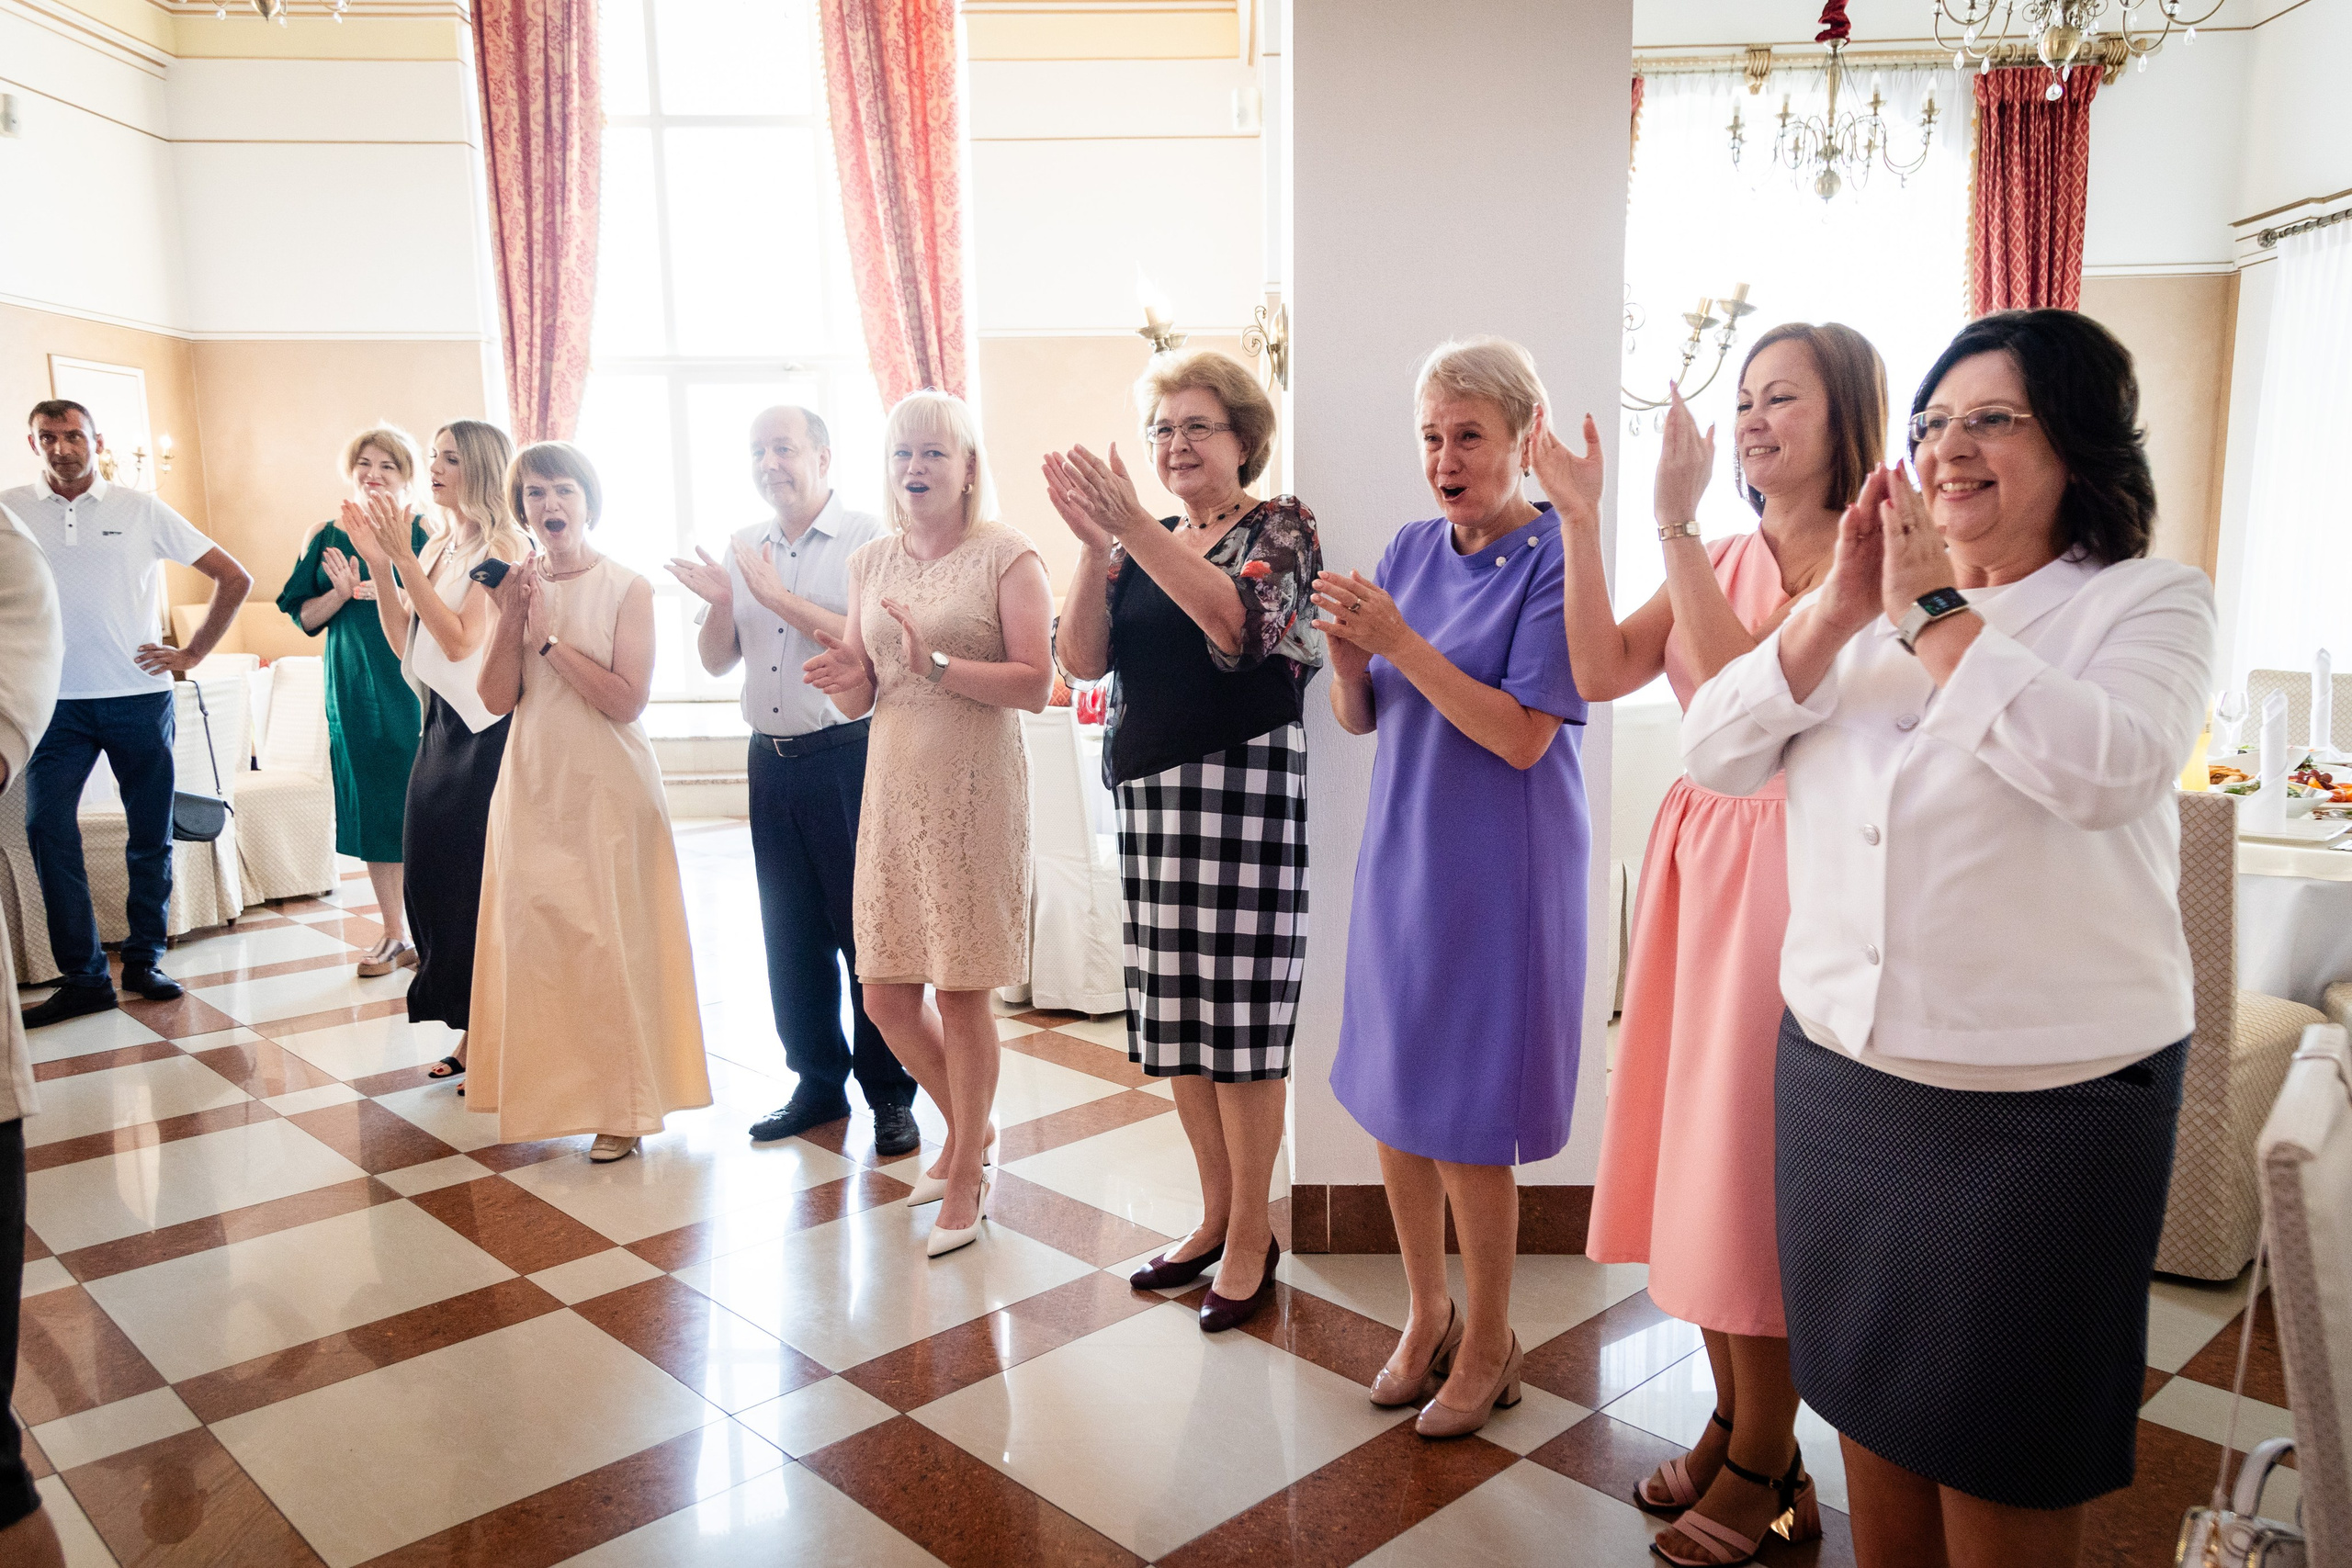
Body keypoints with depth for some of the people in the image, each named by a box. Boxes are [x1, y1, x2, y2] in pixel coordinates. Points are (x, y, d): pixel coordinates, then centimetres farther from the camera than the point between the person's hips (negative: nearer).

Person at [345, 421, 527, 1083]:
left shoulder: (502, 548, -10)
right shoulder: (438, 547, 13)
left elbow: (460, 639, -19)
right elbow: (404, 642, 12)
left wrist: (406, 560, -18)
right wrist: (380, 566, 2)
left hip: (488, 731, -8)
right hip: (441, 726, 8)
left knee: (482, 880, -3)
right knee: (433, 877, 11)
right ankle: (472, 1033, 22)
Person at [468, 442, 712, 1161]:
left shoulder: (627, 588, -5)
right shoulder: (515, 586, 8)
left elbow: (628, 700, -15)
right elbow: (498, 698, 1)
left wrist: (550, 636, -15)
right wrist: (511, 620, -10)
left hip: (607, 785, -4)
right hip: (533, 784, 5)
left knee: (608, 938, -2)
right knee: (530, 935, 7)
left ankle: (622, 1107, 9)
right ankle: (544, 1092, 23)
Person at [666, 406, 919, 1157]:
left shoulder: (868, 538, -6)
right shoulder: (744, 548, 13)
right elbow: (717, 661, 15)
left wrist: (781, 597, -18)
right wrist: (720, 605, -5)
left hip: (848, 756, -6)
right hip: (772, 758, 6)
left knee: (867, 927, -1)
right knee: (791, 933, 12)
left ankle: (890, 1095, 12)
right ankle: (818, 1082, 26)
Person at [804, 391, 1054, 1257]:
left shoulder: (1006, 556, -5)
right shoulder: (870, 562, 12)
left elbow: (1036, 684, -13)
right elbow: (858, 699, 14)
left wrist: (936, 667, -23)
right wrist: (849, 681, -8)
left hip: (973, 790, -6)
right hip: (892, 787, 6)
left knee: (961, 992, 1)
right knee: (886, 996, 8)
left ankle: (964, 1182, 20)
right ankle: (969, 1130, 34)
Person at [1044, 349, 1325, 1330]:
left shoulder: (1280, 527, -1)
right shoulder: (1146, 545, 15)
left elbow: (1243, 625, -21)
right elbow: (1082, 660, 2)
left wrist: (1134, 527, -26)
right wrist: (1096, 545, -12)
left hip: (1244, 784, -6)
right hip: (1150, 789, 6)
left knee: (1240, 1013, -3)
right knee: (1174, 1014, 10)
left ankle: (1251, 1236, 11)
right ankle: (1215, 1216, 24)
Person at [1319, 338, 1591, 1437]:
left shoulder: (1554, 559, -12)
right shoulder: (1412, 549, 7)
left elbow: (1523, 736, -19)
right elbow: (1359, 719, 8)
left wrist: (1401, 642, -22)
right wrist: (1347, 656, -13)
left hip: (1500, 870, -6)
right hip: (1402, 854, 6)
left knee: (1464, 1121, 3)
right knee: (1390, 1098, 13)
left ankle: (1488, 1345, 25)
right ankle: (1427, 1314, 33)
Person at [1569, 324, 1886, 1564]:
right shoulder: (1719, 561, 13)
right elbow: (1601, 674, -1)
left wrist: (1677, 526, -23)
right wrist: (1579, 523, -7)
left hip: (1793, 868, -6)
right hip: (1695, 855, 7)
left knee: (1760, 1151, 1)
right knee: (1694, 1144, 11)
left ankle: (1765, 1463, 20)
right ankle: (1731, 1421, 29)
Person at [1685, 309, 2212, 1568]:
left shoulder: (2152, 601, -4)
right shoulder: (1865, 605, 9)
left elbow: (2106, 767, -25)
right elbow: (1715, 753, -1)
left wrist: (1935, 613, -19)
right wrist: (1837, 612, -13)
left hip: (2046, 1103, -4)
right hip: (1838, 1077, 5)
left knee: (2004, 1454, 12)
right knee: (1872, 1395, 20)